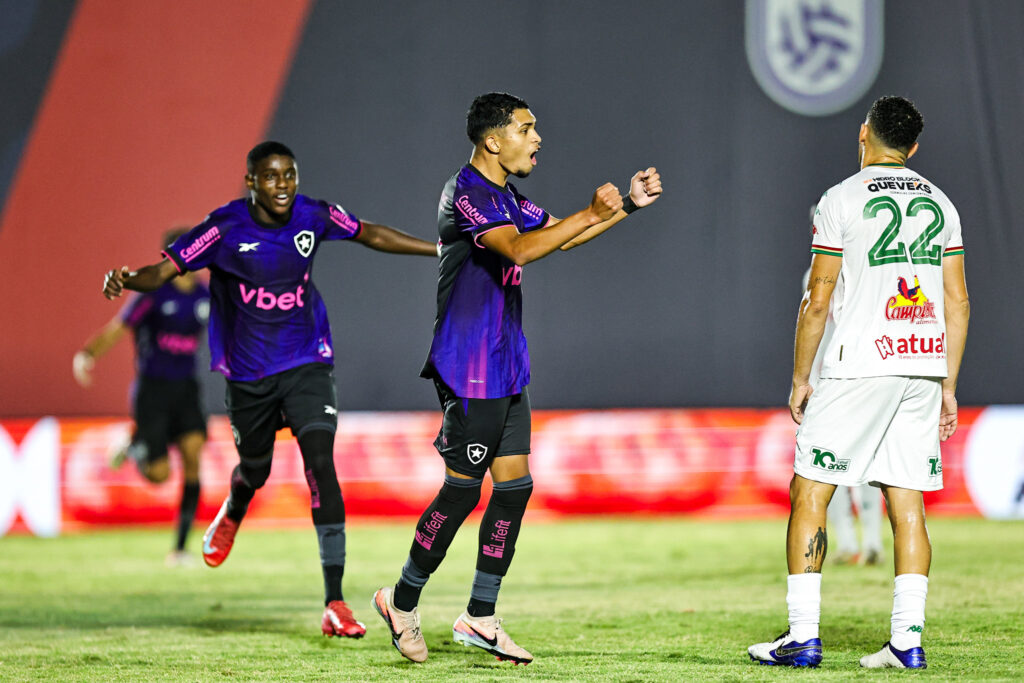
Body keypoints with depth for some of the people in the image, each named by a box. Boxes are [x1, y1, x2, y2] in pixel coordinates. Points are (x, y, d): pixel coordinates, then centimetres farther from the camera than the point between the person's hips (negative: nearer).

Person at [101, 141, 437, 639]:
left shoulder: (313, 217, -7)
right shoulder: (225, 229, -15)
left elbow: (371, 235, 9)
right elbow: (165, 270, -19)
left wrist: (443, 250, 12)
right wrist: (127, 280, -40)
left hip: (306, 363, 0)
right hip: (248, 372, 0)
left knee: (320, 463, -18)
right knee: (255, 469, 16)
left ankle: (334, 603, -19)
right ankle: (232, 513, 59)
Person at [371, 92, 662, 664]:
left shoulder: (504, 197, 16)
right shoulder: (467, 192, -15)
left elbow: (560, 236, 26)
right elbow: (519, 249, -29)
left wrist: (629, 205, 16)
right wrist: (591, 214, -28)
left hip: (506, 368, 10)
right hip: (470, 371, -10)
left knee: (514, 485, 6)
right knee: (463, 488, -5)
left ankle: (480, 618, 11)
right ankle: (402, 601, 10)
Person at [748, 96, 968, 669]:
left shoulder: (841, 199, -4)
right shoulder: (940, 203, 12)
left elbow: (818, 301, -5)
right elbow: (958, 302, 11)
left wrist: (800, 379, 3)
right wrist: (948, 386, 16)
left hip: (858, 365, -5)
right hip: (923, 366, 5)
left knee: (809, 493, 2)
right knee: (907, 505, 6)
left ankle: (803, 637, -3)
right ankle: (908, 640, 0)